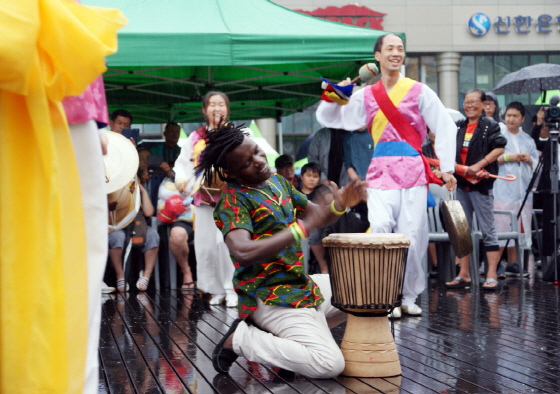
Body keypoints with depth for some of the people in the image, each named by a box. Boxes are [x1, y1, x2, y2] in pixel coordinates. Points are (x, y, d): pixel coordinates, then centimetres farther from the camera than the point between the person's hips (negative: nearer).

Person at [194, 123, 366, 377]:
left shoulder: (276, 180, 10)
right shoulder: (232, 201, -16)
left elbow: (315, 214, 17)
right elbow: (242, 252, -33)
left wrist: (338, 206, -8)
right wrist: (302, 227, -32)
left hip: (301, 286, 9)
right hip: (271, 296, -9)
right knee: (330, 363, -22)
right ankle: (241, 339, -7)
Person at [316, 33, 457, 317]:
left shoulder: (418, 91, 8)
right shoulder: (365, 96, 14)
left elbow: (445, 128, 6)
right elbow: (328, 119, 20)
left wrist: (447, 168, -1)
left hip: (413, 169, -1)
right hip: (380, 171, 1)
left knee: (411, 237, -3)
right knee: (380, 228, -21)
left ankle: (409, 296, 14)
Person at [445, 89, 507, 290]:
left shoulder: (490, 125, -3)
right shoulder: (459, 126, 14)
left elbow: (499, 148, -13)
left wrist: (479, 165, -21)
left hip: (481, 184, -6)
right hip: (462, 184, 7)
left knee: (488, 230, -5)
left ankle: (492, 276, -4)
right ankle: (464, 275, 16)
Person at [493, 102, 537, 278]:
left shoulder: (528, 140, 18)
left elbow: (537, 165, 20)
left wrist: (529, 160, 0)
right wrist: (506, 158, -12)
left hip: (524, 189, 5)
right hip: (503, 189, -5)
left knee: (521, 227, 5)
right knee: (501, 226, -10)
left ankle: (513, 263, 13)